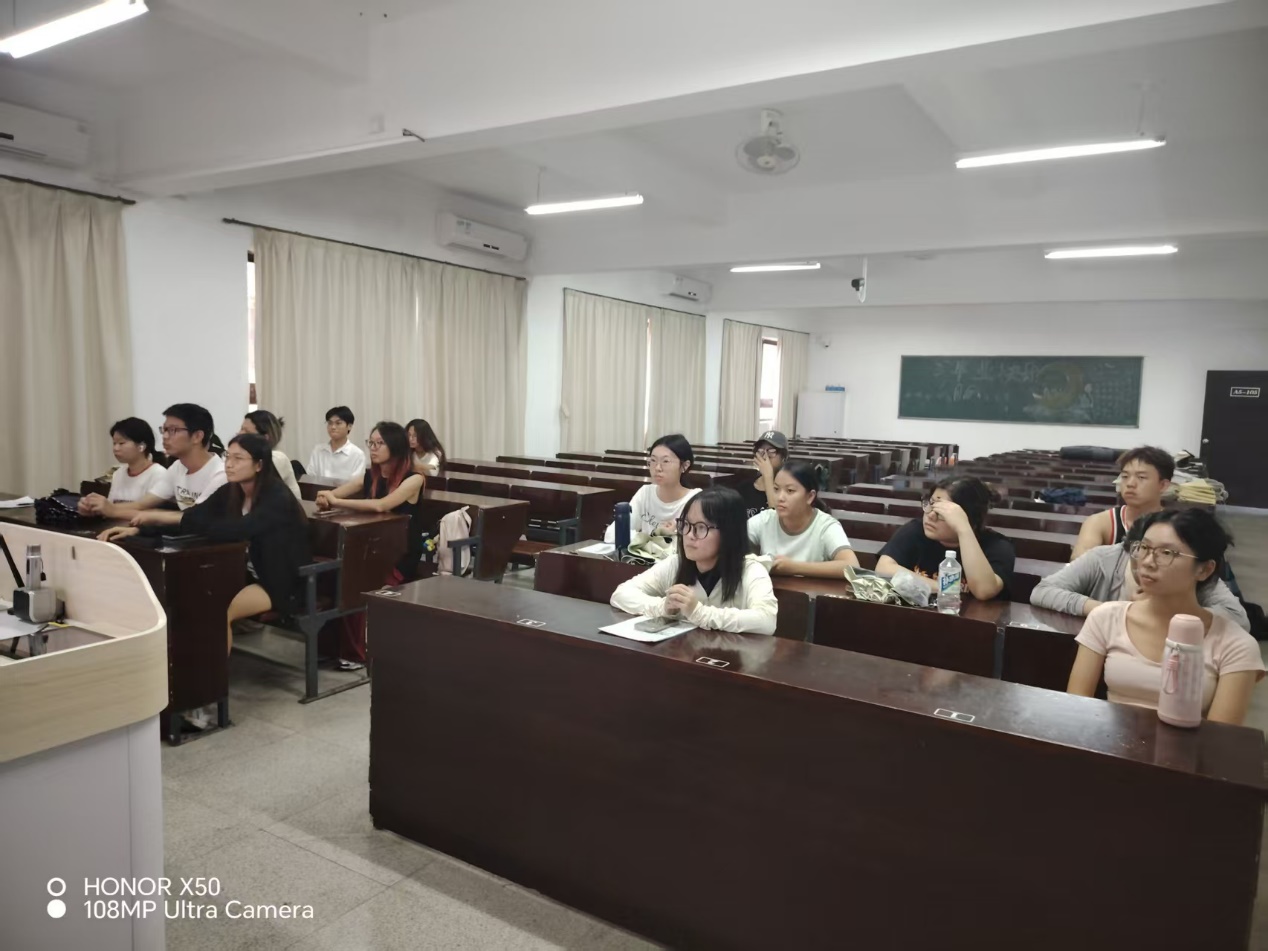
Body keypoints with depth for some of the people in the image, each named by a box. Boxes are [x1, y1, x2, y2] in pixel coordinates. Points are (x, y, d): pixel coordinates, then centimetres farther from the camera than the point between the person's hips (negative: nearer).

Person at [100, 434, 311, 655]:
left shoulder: (277, 499, -22)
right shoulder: (230, 492, 2)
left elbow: (232, 530, -34)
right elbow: (194, 516, -8)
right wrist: (136, 529, -19)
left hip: (284, 583, -7)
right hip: (249, 575, 8)